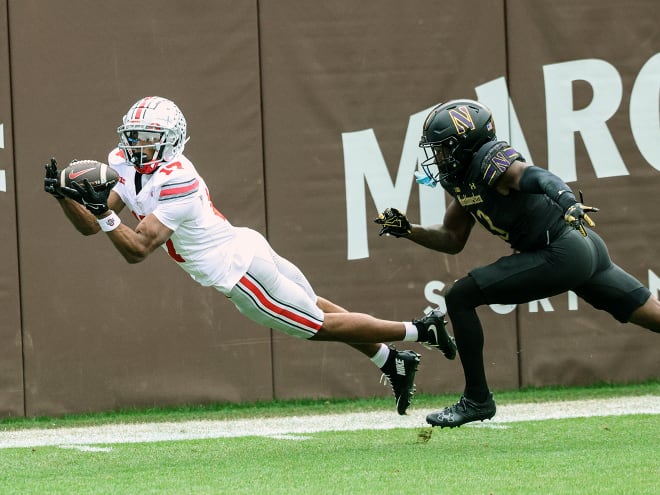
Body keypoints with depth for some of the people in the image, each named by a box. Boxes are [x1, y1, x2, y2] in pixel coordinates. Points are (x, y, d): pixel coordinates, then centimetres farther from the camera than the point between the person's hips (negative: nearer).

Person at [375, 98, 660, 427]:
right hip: (585, 251, 10)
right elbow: (452, 241, 25)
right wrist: (406, 230, 13)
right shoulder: (462, 180, 16)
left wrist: (569, 203, -48)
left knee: (460, 298, -7)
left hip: (562, 254, -10)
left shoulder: (488, 161, -12)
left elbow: (537, 177, -30)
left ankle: (477, 400, 0)